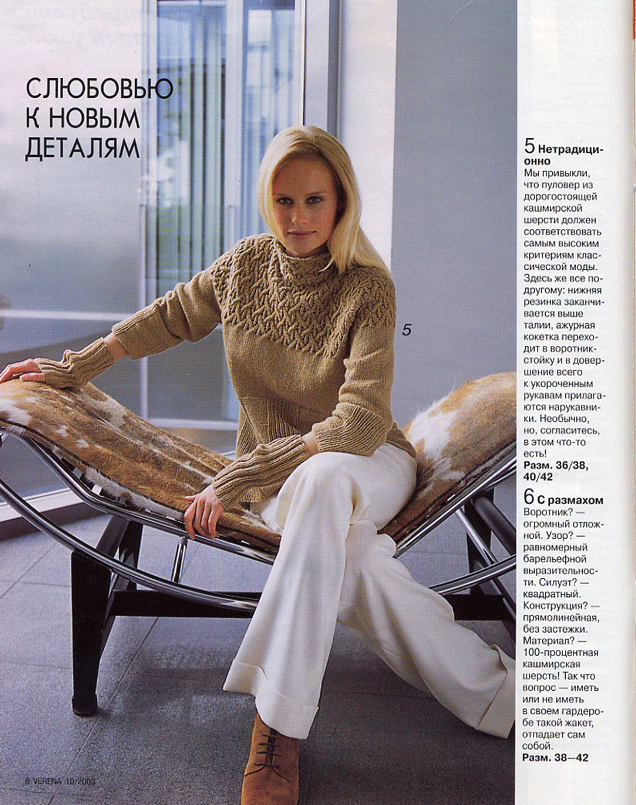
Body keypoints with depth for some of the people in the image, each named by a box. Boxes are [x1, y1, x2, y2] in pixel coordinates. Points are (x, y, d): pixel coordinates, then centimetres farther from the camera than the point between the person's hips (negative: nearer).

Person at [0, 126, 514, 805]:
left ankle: (277, 729, -35)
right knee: (342, 555, -34)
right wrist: (77, 368, 17)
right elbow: (171, 317, 16)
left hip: (369, 465, -2)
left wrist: (236, 476, -26)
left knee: (320, 482, -41)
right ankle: (491, 688, -21)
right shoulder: (246, 264, -2)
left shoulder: (367, 287, -16)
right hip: (277, 474, 3)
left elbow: (358, 428, -24)